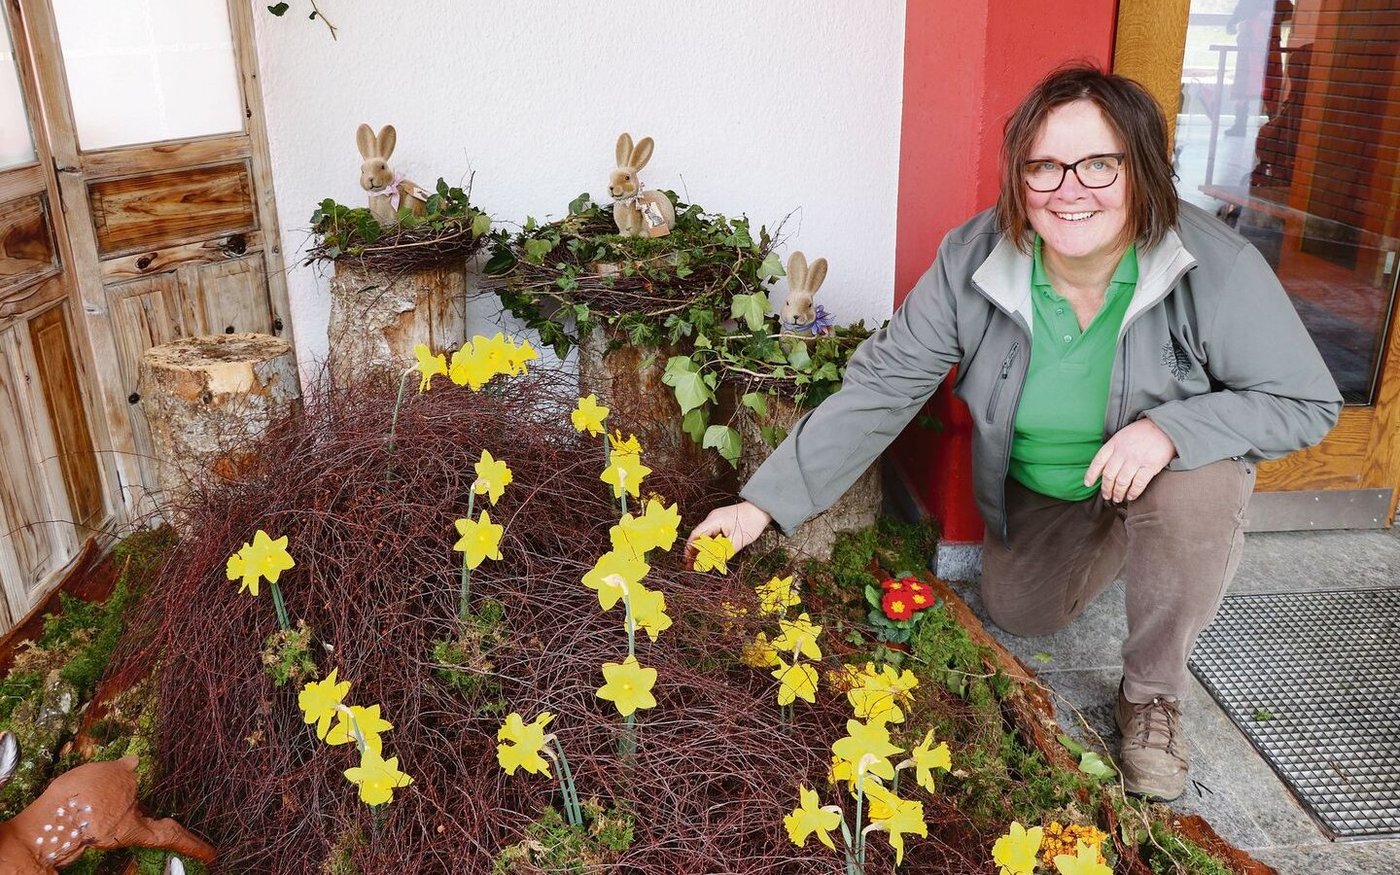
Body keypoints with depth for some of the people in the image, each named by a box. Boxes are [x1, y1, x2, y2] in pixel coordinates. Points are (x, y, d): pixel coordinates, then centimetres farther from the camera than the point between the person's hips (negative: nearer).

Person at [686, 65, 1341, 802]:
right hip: (1036, 488, 3)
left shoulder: (1217, 268, -30)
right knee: (1017, 615, 6)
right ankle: (1113, 544, 38)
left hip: (1171, 464, -2)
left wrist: (1171, 428, -39)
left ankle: (1152, 697, -8)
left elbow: (1308, 403, -19)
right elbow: (883, 384, -23)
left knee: (1198, 489, -35)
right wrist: (764, 502, -28)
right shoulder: (973, 259, -24)